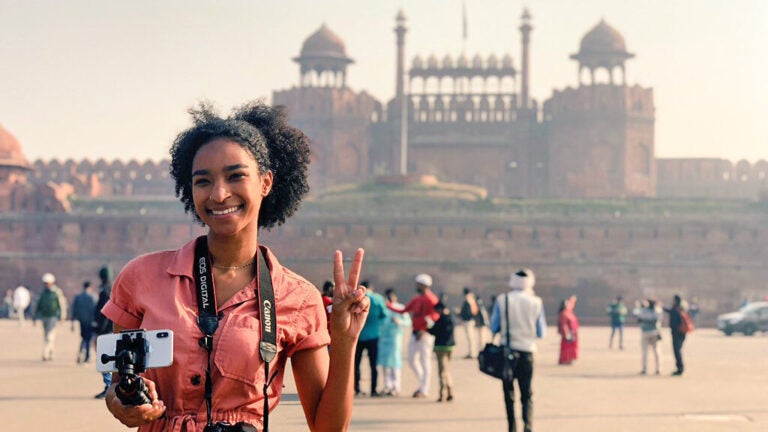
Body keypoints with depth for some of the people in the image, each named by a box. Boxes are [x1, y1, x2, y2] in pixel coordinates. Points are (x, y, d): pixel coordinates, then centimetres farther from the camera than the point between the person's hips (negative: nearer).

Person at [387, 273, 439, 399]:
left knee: (425, 361, -4)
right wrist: (388, 306, 15)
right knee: (412, 360, 11)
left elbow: (435, 317, -19)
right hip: (415, 334, 9)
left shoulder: (430, 299, -11)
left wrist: (423, 330, -23)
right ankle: (423, 385, 22)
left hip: (425, 335, -9)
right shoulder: (416, 299, 15)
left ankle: (424, 390, 1)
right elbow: (403, 310, 20)